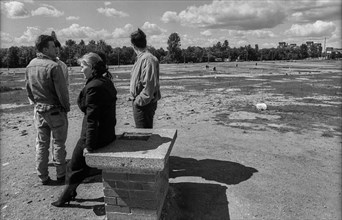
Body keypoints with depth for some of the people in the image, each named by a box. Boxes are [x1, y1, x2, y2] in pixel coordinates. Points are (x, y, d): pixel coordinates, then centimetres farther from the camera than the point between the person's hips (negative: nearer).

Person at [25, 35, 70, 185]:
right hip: (55, 111, -6)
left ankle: (43, 177, 24)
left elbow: (28, 90, 11)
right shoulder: (53, 66, -18)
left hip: (39, 111, 6)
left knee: (41, 144, 14)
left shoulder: (30, 66, 4)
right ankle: (61, 175, 19)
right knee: (58, 144, 8)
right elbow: (62, 91, -18)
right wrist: (67, 106, -3)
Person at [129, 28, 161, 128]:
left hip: (144, 104, -9)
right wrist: (136, 99, 13)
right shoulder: (140, 58, 13)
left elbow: (149, 85, -24)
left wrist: (140, 100, -19)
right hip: (139, 102, 9)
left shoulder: (148, 59, -18)